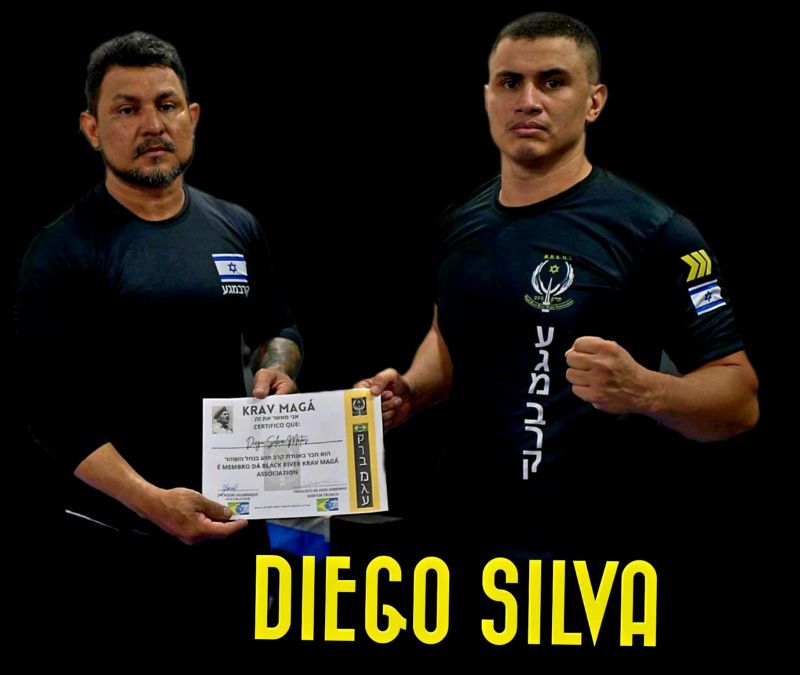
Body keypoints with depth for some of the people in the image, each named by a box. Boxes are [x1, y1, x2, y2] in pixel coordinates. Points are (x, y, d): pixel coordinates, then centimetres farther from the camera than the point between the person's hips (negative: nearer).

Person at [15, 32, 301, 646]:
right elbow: (54, 411, -14)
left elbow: (277, 328, 23)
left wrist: (277, 366, -2)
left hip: (235, 520, 5)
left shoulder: (236, 228, 7)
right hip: (120, 538, -5)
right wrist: (152, 501, -26)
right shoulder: (63, 251, -8)